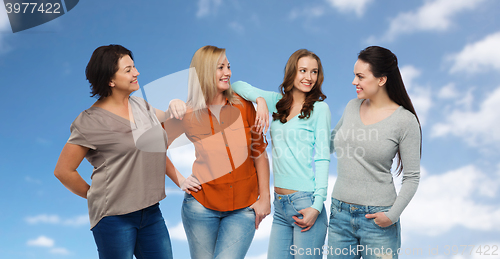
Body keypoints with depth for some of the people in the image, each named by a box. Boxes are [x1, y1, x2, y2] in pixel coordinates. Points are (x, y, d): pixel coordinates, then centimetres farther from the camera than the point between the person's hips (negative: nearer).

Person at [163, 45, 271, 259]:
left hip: (243, 208, 0)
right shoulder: (186, 115, -5)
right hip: (202, 205, 0)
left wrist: (264, 197, 2)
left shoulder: (244, 107, -2)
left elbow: (259, 154, 3)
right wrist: (180, 180, 1)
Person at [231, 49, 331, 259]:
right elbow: (238, 86, 15)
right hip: (280, 203, 5)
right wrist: (260, 99, -5)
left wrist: (317, 205, -13)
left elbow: (322, 158, -6)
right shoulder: (276, 101, 12)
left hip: (305, 201, -5)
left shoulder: (319, 108, -1)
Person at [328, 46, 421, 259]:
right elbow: (332, 140, 24)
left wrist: (392, 215, -14)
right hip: (340, 214, 5)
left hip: (377, 219, -4)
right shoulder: (352, 107, 5)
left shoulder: (405, 120, -8)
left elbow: (412, 177, -6)